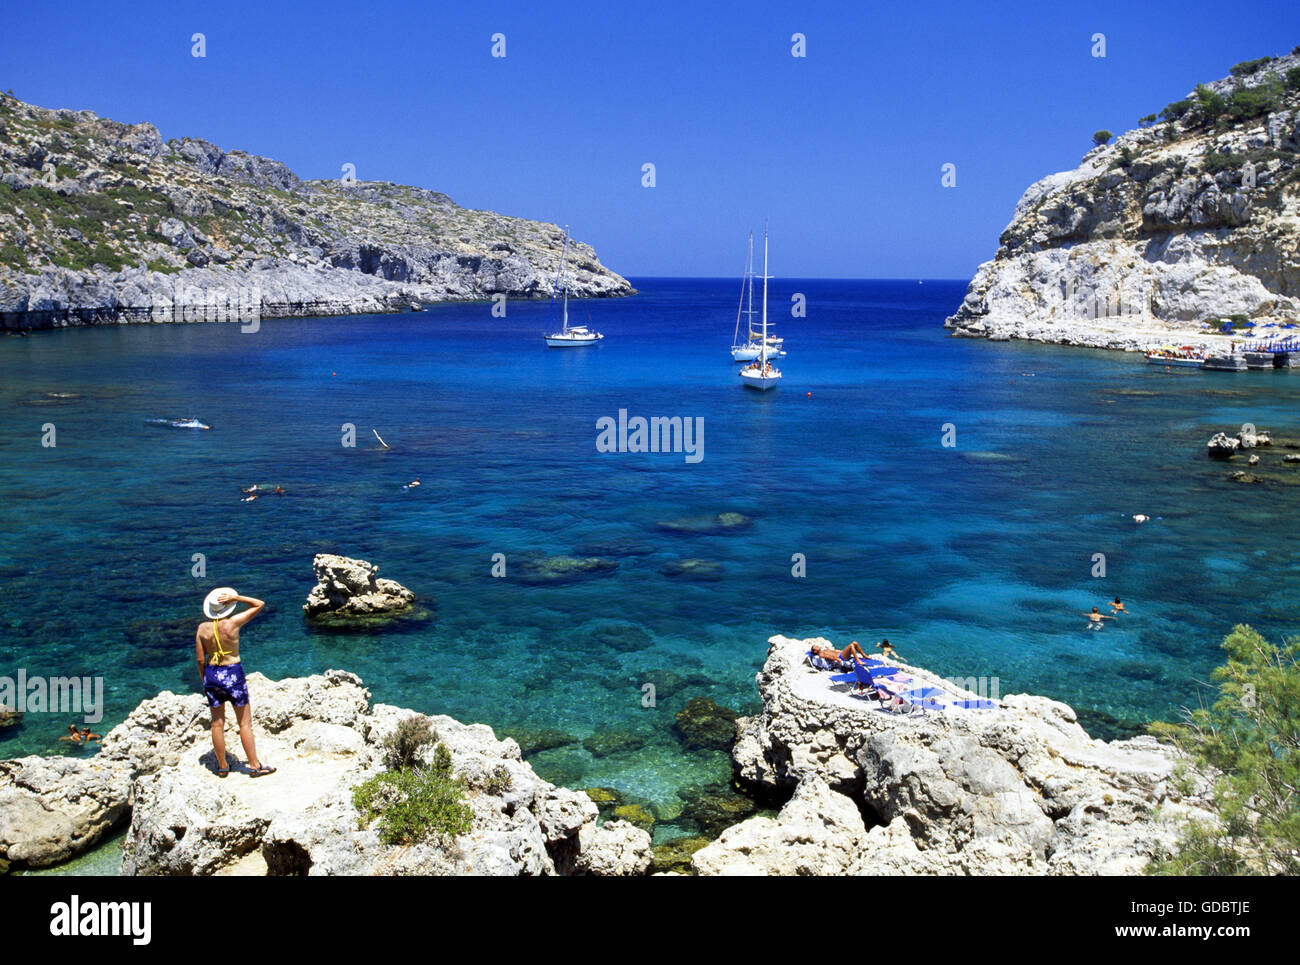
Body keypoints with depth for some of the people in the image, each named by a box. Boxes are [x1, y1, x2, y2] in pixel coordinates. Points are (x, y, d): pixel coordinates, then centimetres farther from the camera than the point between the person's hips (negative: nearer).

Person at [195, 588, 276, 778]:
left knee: (217, 723, 15)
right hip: (233, 674, -4)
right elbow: (259, 604, -6)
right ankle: (255, 766, 14)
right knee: (245, 723, 7)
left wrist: (204, 681, 14)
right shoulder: (233, 623, -16)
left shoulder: (202, 629, -5)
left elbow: (200, 659, 1)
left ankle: (222, 766, 25)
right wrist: (236, 598, -12)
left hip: (212, 674, 4)